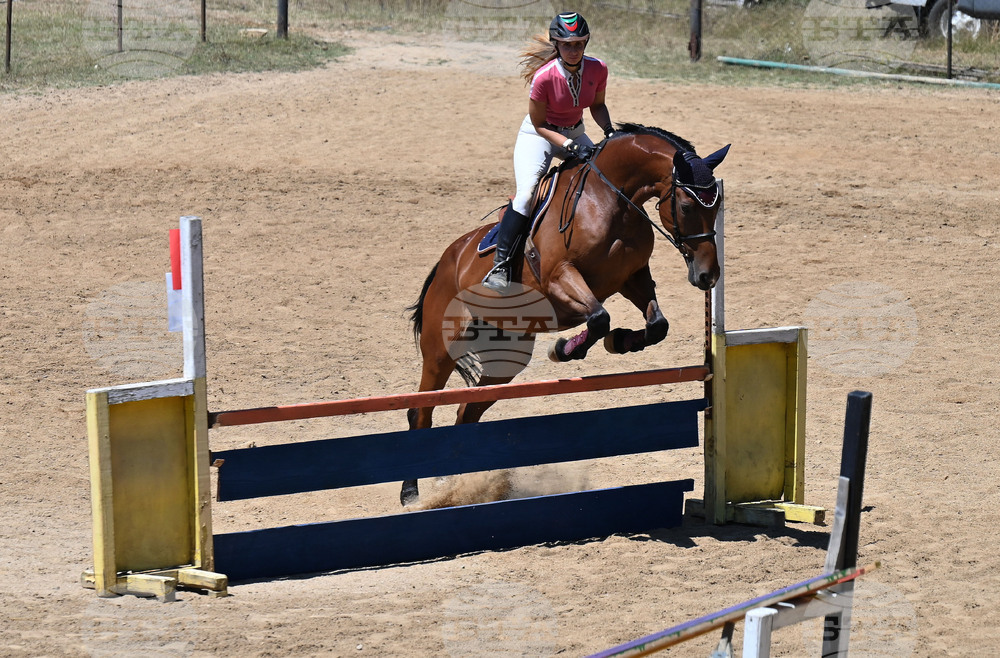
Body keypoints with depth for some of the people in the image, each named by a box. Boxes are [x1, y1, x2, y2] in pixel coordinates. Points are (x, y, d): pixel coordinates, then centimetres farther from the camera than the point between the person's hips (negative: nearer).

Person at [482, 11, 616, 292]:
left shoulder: (598, 69, -15)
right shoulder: (544, 77, -28)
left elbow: (597, 105, 4)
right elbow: (539, 124, -18)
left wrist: (609, 130, -14)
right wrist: (570, 146, -29)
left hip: (575, 133, 5)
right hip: (538, 135, -5)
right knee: (526, 194, -24)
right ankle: (500, 265, -21)